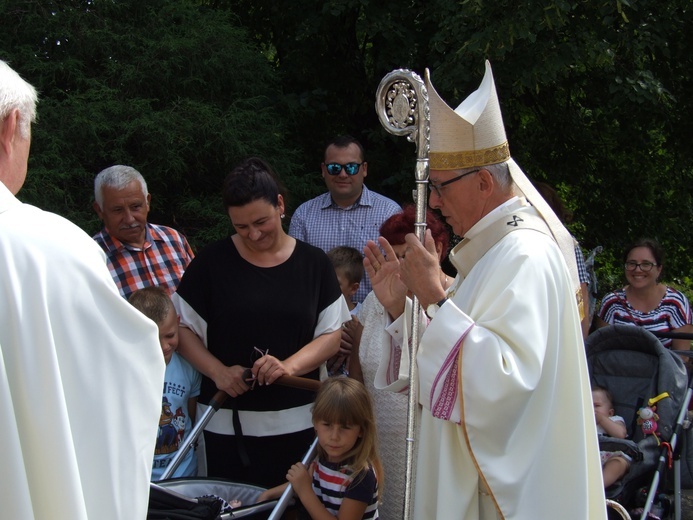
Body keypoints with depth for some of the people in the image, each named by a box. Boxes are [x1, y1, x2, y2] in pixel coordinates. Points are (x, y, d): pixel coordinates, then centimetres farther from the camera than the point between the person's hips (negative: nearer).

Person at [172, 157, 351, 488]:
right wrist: (218, 371, -11)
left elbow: (332, 334, 3)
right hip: (228, 423, -1)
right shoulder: (213, 261, 1)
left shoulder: (313, 263, 4)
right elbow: (182, 327, 4)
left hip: (297, 423, 1)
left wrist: (289, 366, -14)